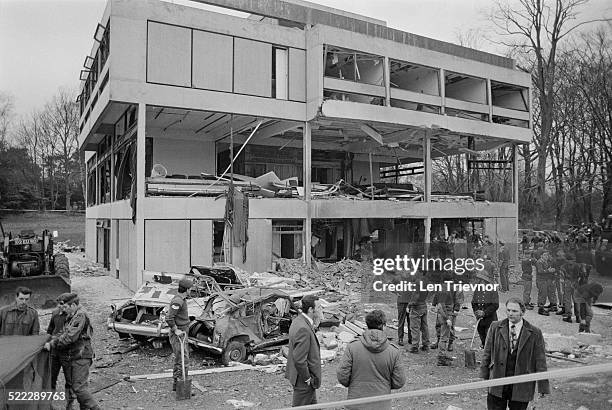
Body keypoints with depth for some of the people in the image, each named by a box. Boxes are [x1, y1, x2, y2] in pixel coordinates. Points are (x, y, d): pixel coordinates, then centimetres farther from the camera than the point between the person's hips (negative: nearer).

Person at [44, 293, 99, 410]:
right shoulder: (73, 317, 16)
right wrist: (51, 339, 3)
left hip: (81, 358, -10)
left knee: (79, 387, -9)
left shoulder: (81, 315, -17)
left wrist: (52, 344, -15)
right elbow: (64, 333, 16)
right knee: (70, 386, 14)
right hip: (70, 357, 10)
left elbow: (70, 336, -22)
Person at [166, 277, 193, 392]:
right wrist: (175, 330, -21)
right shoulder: (177, 301, -21)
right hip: (178, 335, -10)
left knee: (178, 360, 18)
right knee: (183, 361, -7)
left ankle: (175, 384, 27)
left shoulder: (181, 299, 11)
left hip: (181, 334, 10)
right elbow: (169, 318, -26)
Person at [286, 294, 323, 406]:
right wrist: (308, 379, -15)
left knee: (313, 405, 22)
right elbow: (299, 359, -29)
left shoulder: (298, 320, 3)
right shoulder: (303, 329, -29)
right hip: (303, 381, -10)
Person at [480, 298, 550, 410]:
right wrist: (484, 376, 6)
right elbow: (487, 354, 6)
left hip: (521, 387, -1)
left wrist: (543, 387, -3)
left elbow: (540, 362, -2)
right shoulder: (495, 328, 1)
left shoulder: (534, 333, -4)